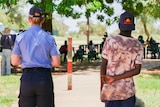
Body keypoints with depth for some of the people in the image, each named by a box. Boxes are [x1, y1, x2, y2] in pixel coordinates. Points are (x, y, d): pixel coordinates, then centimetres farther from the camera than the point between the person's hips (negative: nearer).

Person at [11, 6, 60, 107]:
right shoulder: (49, 38, -1)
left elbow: (14, 62, 2)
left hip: (27, 78, 1)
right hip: (44, 78, -1)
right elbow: (56, 62, -3)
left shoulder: (20, 37, 1)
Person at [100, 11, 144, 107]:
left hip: (110, 89, -1)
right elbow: (137, 70, -6)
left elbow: (103, 65, -3)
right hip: (128, 90, 1)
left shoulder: (110, 40, -5)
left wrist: (101, 89, 4)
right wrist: (114, 78, -8)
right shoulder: (138, 46, 0)